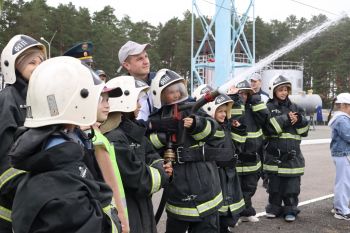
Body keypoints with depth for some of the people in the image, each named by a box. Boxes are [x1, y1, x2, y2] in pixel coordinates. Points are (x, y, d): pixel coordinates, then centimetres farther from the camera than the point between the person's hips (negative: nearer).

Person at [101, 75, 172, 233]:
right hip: (124, 215, -9)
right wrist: (163, 175, -7)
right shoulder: (114, 140, -22)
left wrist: (161, 168, -11)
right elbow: (139, 179, -23)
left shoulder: (134, 132, 9)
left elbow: (152, 158, 11)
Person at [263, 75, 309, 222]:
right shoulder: (269, 108, 0)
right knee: (274, 184, 8)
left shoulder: (295, 108, 11)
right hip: (274, 153, -2)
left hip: (292, 154, 2)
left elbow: (304, 131, 9)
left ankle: (290, 210, 16)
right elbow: (269, 127, -16)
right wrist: (286, 118, -14)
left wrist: (300, 120, -10)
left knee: (292, 185, 3)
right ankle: (274, 207, 23)